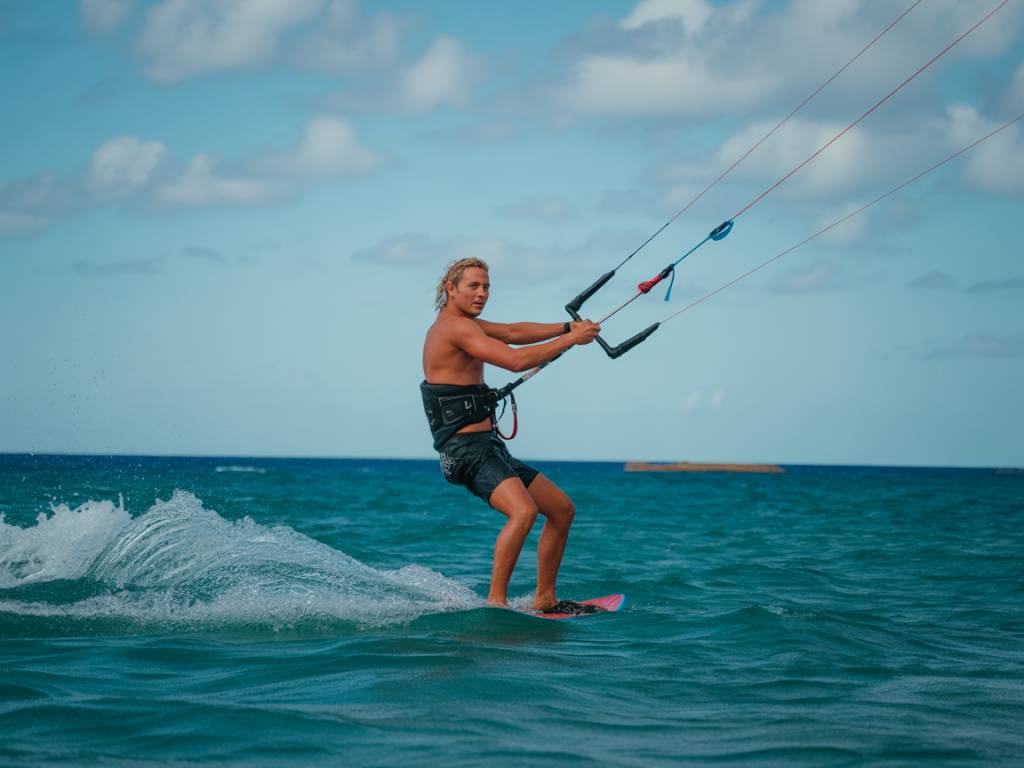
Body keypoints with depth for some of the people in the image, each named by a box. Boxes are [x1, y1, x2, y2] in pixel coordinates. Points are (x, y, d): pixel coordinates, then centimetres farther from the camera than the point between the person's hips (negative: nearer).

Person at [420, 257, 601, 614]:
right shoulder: (455, 327, -14)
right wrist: (570, 340, -14)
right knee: (523, 511, -33)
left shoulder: (460, 323, 19)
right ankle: (496, 601, -29)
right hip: (467, 449, -11)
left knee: (562, 509, 14)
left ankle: (545, 600, 18)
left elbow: (512, 332, 13)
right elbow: (515, 360, -22)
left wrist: (566, 327, 1)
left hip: (487, 449, 11)